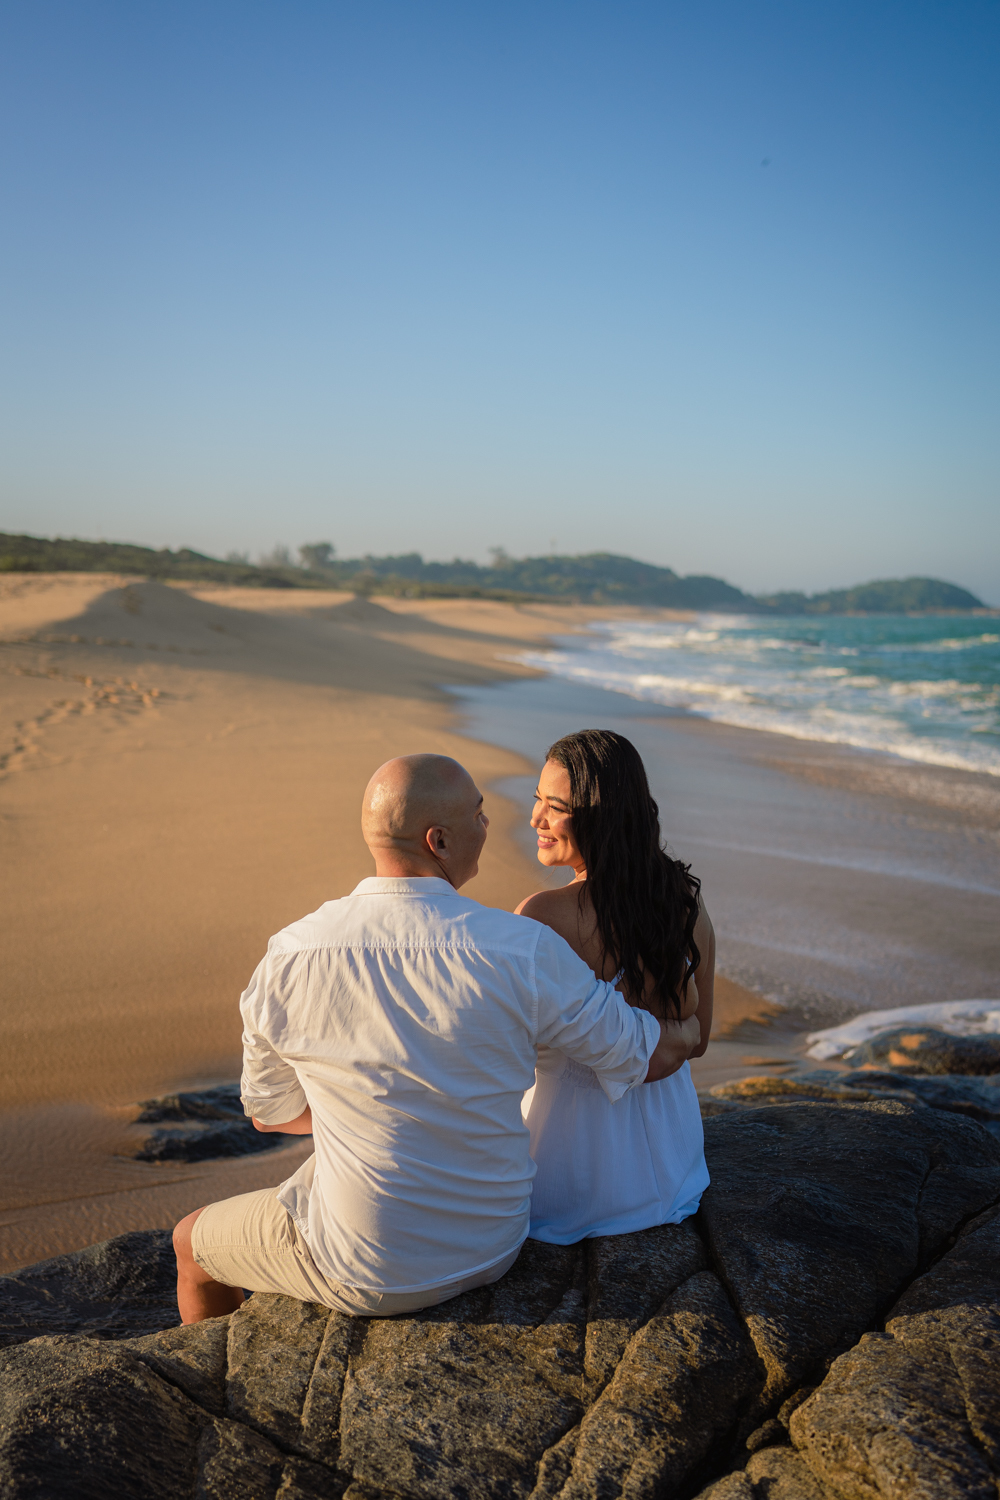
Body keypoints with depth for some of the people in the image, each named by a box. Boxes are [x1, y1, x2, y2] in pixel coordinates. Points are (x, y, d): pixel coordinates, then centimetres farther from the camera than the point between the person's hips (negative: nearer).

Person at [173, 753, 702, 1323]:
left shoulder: (289, 959, -17)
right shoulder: (525, 951, -21)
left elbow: (272, 1113, 0)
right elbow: (657, 1054, -8)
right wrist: (687, 1029, 16)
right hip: (493, 1249, 3)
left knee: (192, 1241, 28)